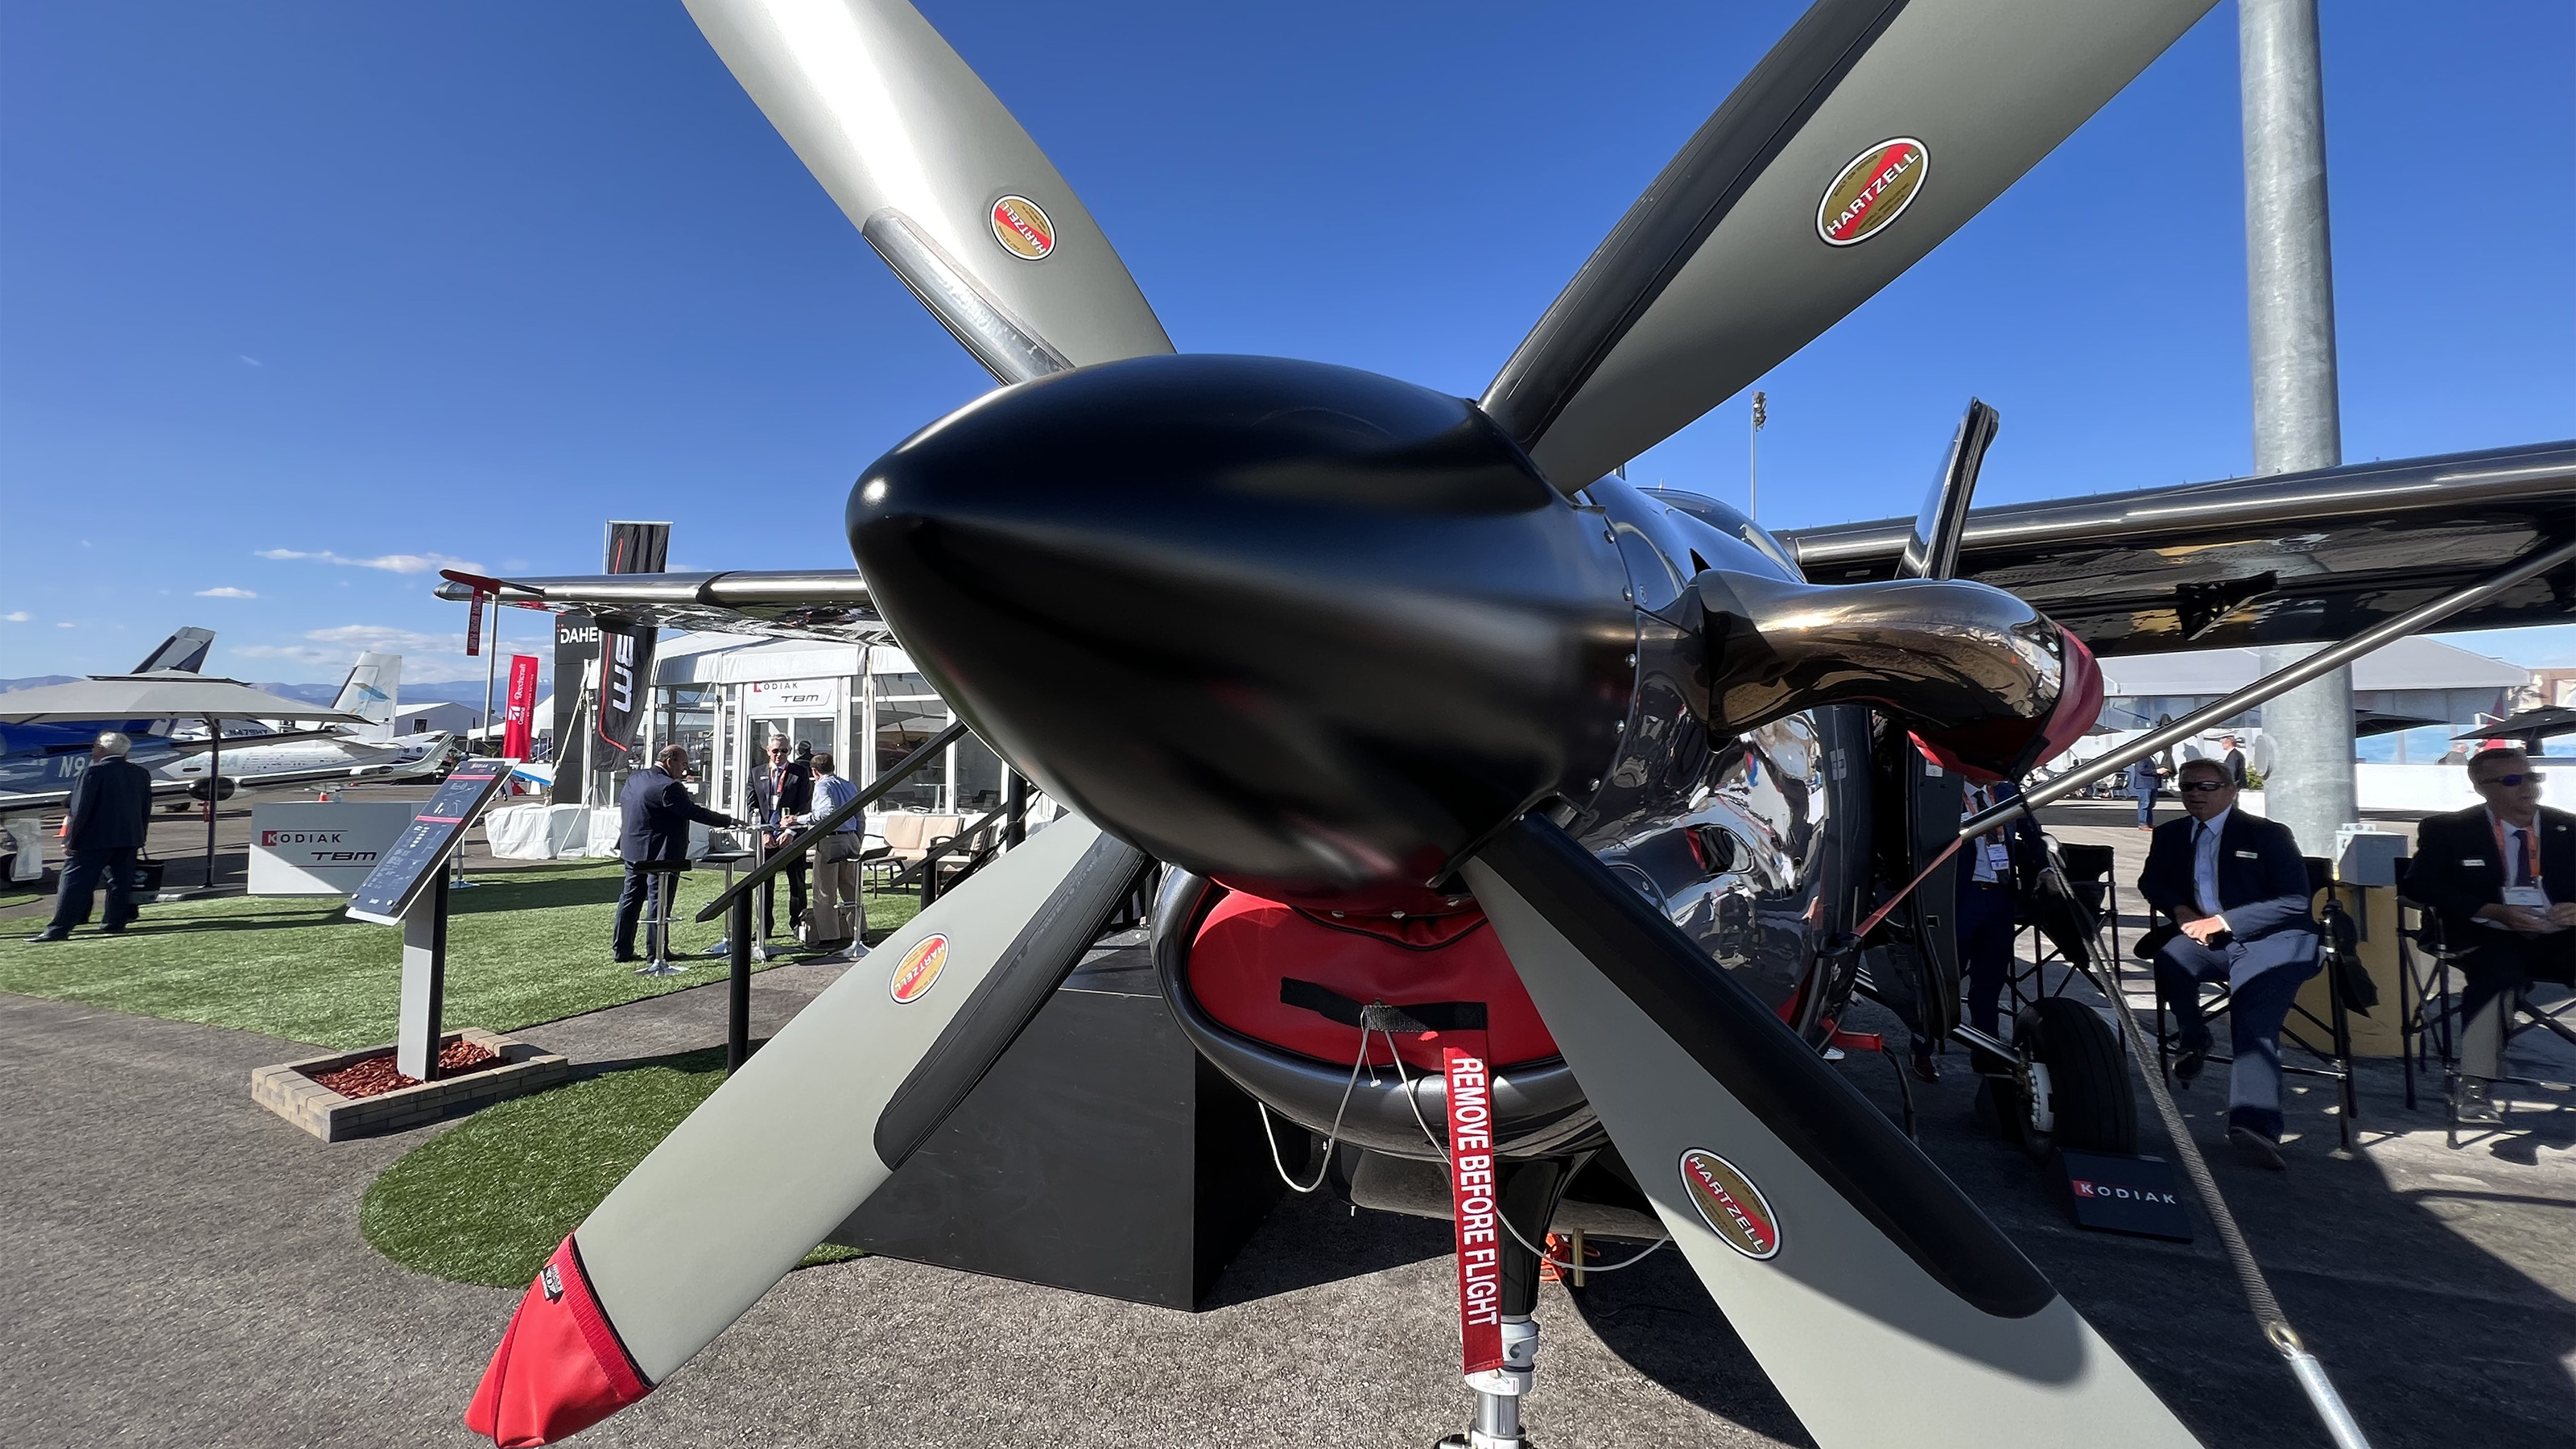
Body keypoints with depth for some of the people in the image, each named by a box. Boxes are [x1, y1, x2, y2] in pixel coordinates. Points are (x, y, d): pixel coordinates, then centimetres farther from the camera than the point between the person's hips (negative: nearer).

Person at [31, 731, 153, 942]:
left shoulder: (94, 772, -11)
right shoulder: (142, 774, 9)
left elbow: (80, 808, -12)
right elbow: (146, 810, 14)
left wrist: (70, 840, -6)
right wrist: (138, 838, 21)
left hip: (94, 839, -6)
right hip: (129, 839, 6)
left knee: (74, 882, -1)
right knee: (120, 881, 10)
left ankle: (58, 929, -2)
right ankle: (115, 924, 12)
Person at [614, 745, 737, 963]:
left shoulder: (634, 778, 6)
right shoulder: (668, 787, -21)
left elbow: (623, 803, 20)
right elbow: (695, 812, -21)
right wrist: (729, 821, -15)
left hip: (632, 851, 9)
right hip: (658, 855, -9)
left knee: (630, 899, 14)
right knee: (658, 901, 1)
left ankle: (622, 950, 19)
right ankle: (657, 951, 8)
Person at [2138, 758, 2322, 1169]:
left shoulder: (2269, 835, 2)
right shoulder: (2170, 835, 16)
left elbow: (2296, 900, -4)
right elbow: (2150, 881, 22)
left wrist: (2225, 921, -15)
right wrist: (2180, 911, -1)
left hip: (2269, 938, -3)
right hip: (2205, 936, 3)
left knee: (2256, 1021, -26)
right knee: (2171, 960, -32)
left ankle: (2254, 1124, -39)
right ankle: (2194, 1040, -6)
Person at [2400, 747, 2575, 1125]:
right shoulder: (2447, 830, 5)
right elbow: (2418, 885, -4)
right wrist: (2494, 912, -16)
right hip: (2491, 940, -3)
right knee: (2500, 967, -36)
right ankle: (2473, 1086, -32)